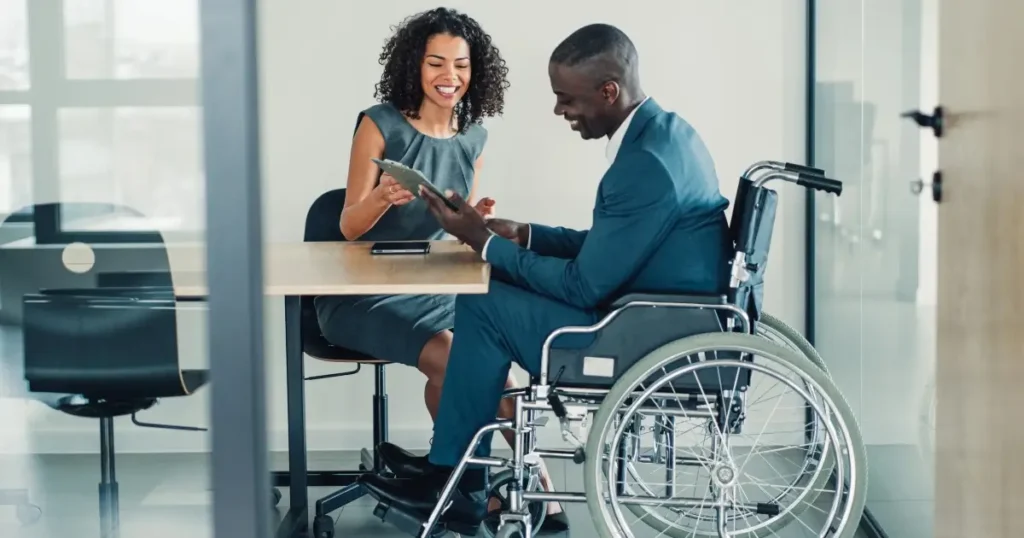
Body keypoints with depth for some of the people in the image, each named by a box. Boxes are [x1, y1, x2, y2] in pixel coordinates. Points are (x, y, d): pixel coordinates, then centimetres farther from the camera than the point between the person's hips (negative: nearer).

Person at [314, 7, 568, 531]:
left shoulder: (472, 136, 4)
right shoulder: (381, 124, -11)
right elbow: (350, 227, -11)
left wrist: (473, 219, -11)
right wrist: (381, 197, -32)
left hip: (432, 289, 5)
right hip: (363, 296, -5)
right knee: (451, 359, -25)